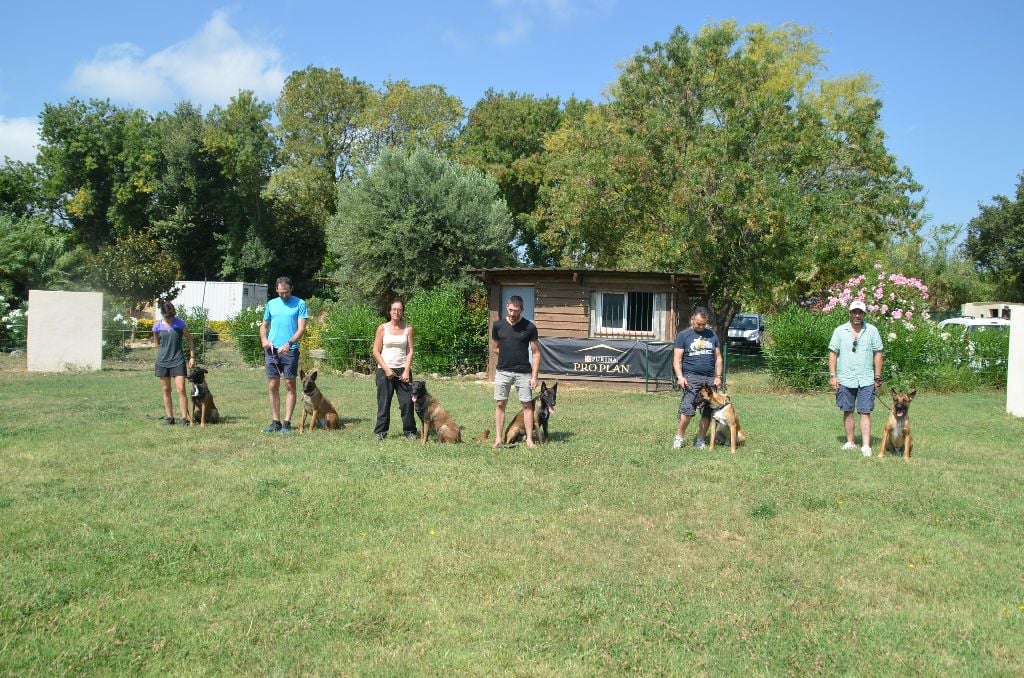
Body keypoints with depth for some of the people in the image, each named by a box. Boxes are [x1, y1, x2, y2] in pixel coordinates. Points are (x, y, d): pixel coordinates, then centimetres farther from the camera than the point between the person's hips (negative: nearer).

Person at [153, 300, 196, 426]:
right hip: (162, 361, 2)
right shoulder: (157, 326, 0)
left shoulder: (180, 323, -4)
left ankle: (184, 418, -7)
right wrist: (164, 353, 11)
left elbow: (190, 339, 5)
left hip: (177, 361, -2)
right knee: (166, 391, 7)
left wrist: (192, 357, 1)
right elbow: (157, 343, 15)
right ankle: (169, 417, 15)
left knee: (181, 389, -9)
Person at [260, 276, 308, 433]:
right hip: (272, 350, 4)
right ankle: (275, 422, 12)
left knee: (290, 385, -2)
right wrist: (264, 339, -2)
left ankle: (287, 422, 2)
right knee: (272, 386, 5)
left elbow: (301, 328, -7)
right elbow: (264, 325, 19)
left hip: (290, 350, -4)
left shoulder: (299, 304, 0)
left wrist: (289, 343, -21)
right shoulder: (271, 304, 13)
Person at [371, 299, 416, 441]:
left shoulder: (408, 328, 6)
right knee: (383, 403, 2)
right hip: (385, 370, -1)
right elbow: (376, 351, 0)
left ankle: (409, 431, 10)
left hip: (403, 369, 1)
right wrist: (386, 369, -9)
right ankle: (380, 432, 12)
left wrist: (407, 370, -8)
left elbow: (410, 351, 3)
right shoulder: (383, 328, 1)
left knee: (407, 402, -2)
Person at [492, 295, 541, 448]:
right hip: (503, 372, 2)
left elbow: (536, 353, -3)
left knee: (527, 405, 1)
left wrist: (534, 376, -8)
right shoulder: (498, 325, 1)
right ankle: (498, 438, 8)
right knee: (500, 404, 2)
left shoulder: (529, 327, -5)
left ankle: (529, 439, 7)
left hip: (524, 372, -1)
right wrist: (508, 356, 8)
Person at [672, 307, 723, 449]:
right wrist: (680, 376, -13)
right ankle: (679, 436, -1)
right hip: (691, 377, -4)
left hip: (710, 378, 4)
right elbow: (677, 359, 0)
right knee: (687, 408, -17)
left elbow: (718, 357, 17)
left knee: (708, 411, 2)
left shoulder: (712, 334, 14)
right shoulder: (683, 335, 3)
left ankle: (700, 439, 14)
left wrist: (718, 376, 7)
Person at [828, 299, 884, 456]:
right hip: (845, 379, 1)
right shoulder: (840, 331, 3)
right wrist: (832, 375, -2)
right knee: (848, 412, 9)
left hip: (866, 380, -1)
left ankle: (866, 446, -3)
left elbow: (877, 354, 6)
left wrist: (878, 377, 3)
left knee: (865, 413, -4)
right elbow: (833, 353, 4)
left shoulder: (872, 330, 3)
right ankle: (850, 442, 19)